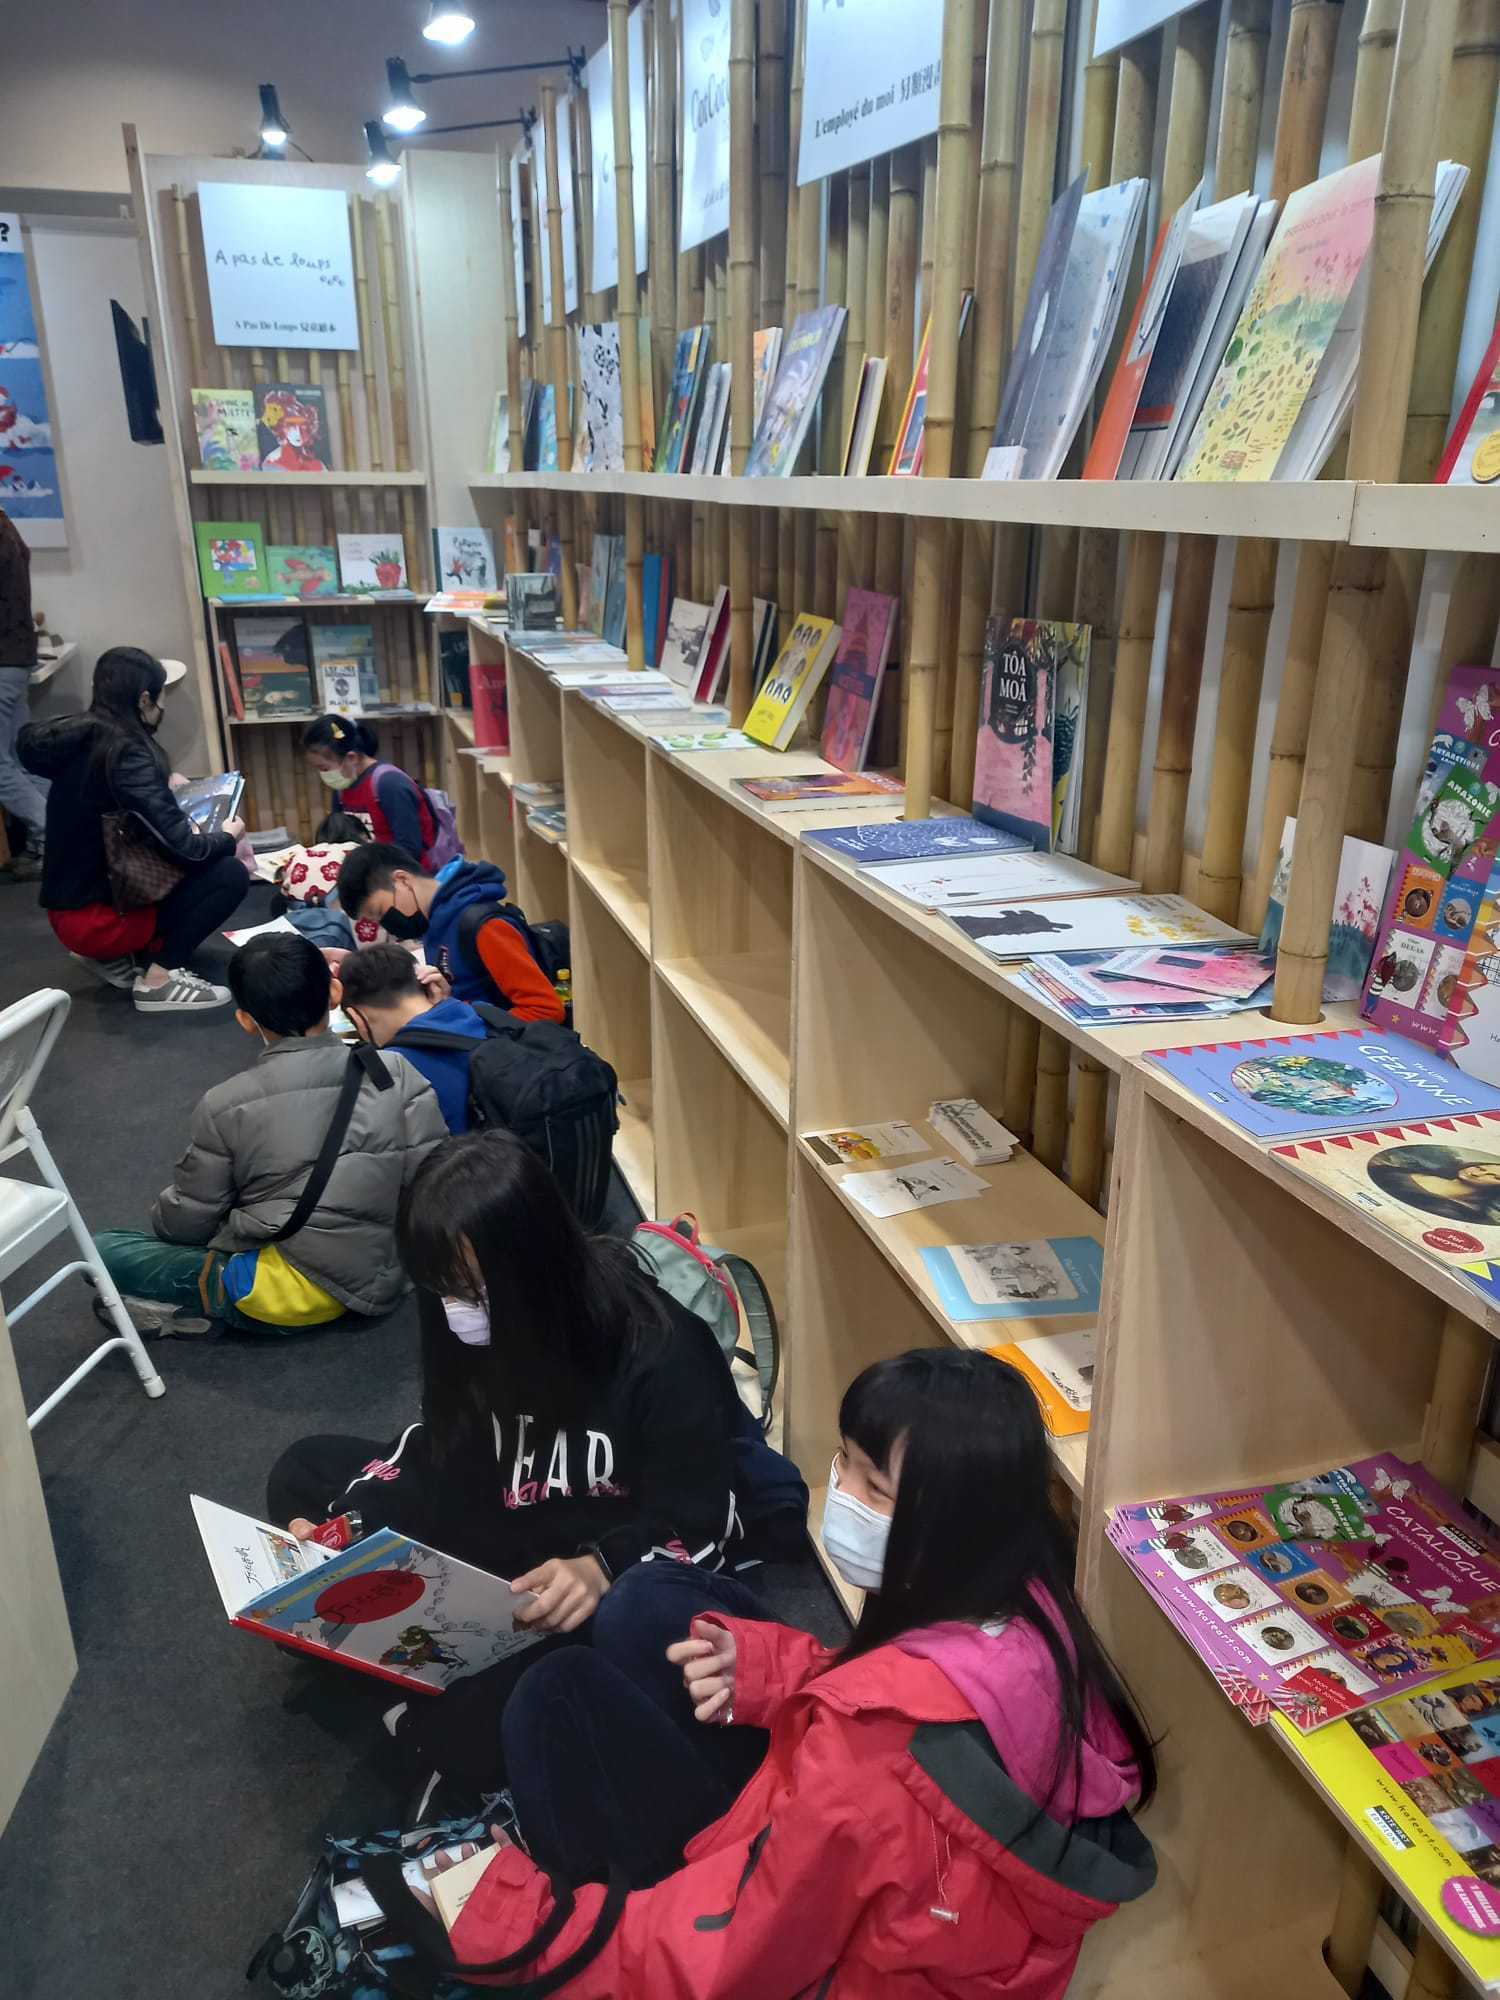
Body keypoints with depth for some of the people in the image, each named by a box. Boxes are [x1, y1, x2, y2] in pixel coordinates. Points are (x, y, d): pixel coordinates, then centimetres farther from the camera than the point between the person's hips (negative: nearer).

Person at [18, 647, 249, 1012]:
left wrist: (163, 788, 25)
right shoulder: (126, 754, -22)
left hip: (67, 909, 9)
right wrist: (228, 838, -4)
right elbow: (182, 847, -25)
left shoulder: (77, 738, 3)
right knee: (230, 874, -11)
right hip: (93, 918, -9)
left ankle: (115, 956, 14)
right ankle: (159, 980, -8)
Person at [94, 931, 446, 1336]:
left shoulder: (227, 1106, -11)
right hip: (381, 1283, 4)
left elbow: (187, 1224, 0)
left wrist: (163, 1218, 23)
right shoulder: (398, 1076, -8)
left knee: (104, 1252, 7)